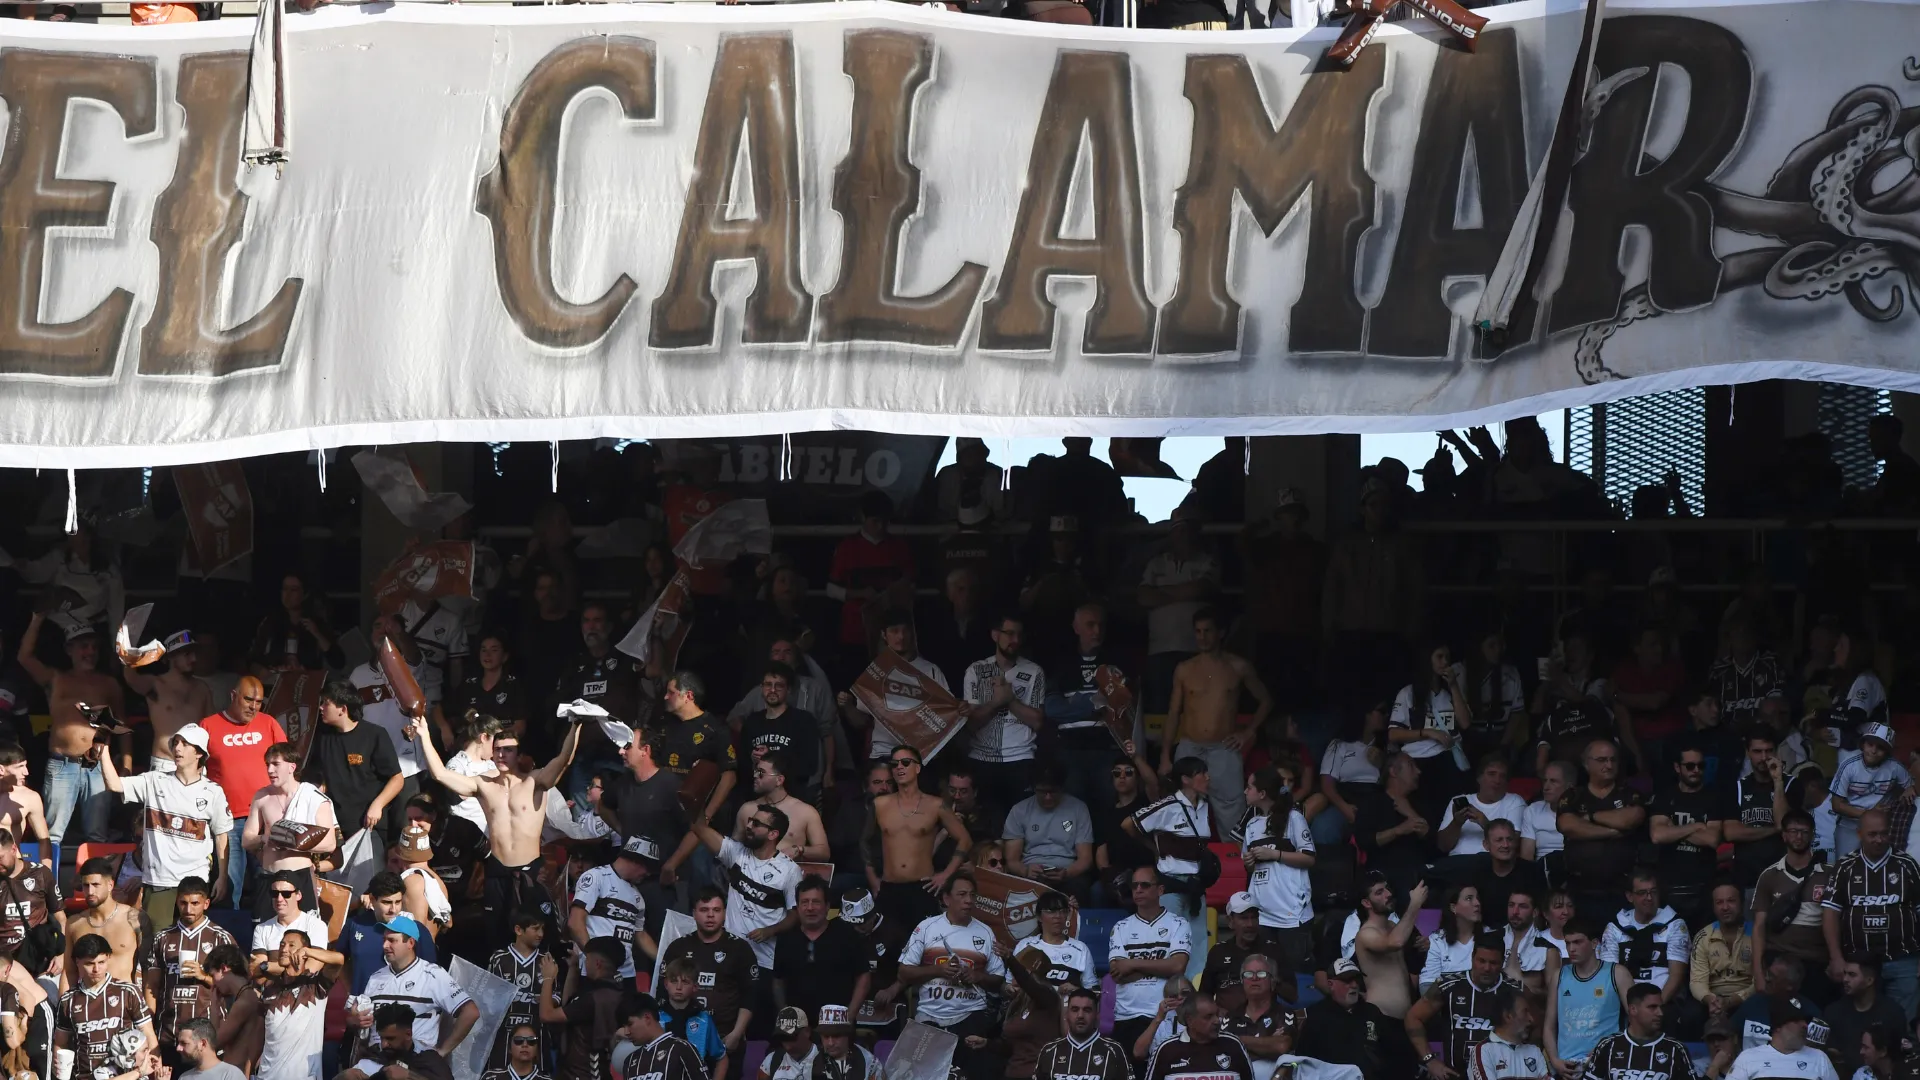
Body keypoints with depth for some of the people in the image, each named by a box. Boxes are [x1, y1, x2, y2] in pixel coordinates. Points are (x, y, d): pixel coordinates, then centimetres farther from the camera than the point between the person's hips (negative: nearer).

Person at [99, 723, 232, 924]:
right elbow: (114, 784, -4)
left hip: (195, 883, -1)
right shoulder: (154, 783, 6)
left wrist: (222, 878, 4)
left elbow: (222, 837, 7)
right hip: (158, 881, 1)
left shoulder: (212, 792, 4)